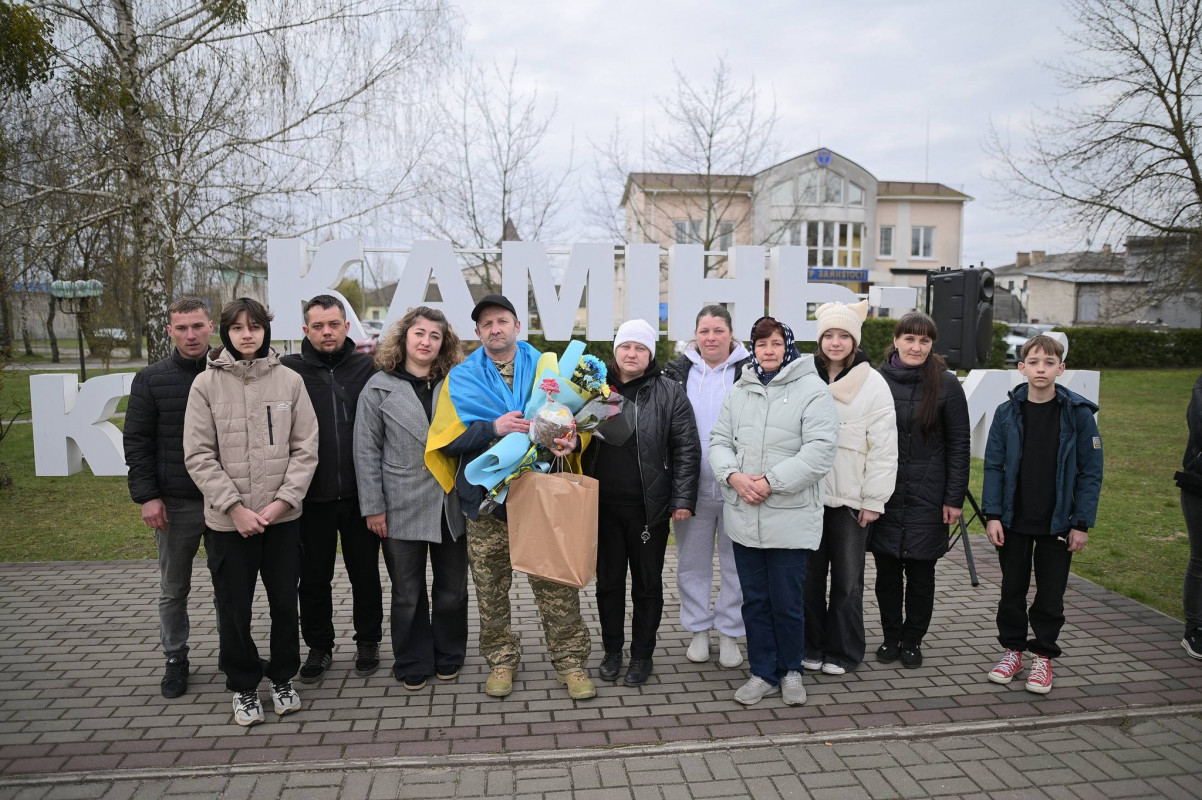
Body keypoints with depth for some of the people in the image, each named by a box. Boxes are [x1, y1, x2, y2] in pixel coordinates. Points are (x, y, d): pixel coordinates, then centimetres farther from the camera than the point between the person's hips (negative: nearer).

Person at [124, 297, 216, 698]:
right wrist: (146, 495, -7)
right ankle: (176, 657, 30)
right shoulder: (151, 379, 0)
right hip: (175, 504, 0)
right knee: (173, 589, 13)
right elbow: (137, 442, 1)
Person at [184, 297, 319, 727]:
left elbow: (305, 448, -1)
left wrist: (284, 500, -11)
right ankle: (243, 686, 30)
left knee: (286, 604, 12)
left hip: (283, 517, 1)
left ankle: (283, 678, 33)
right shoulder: (206, 383, -3)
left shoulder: (290, 380, -1)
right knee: (234, 610, 10)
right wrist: (235, 506, -12)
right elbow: (198, 455, -5)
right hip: (228, 521, -1)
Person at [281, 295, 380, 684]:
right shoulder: (288, 370, -1)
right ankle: (319, 647, 32)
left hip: (360, 494, 0)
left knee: (365, 573, 13)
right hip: (312, 496, 0)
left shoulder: (368, 368, 0)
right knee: (314, 578, 13)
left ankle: (368, 641, 32)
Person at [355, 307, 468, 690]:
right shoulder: (380, 387, -1)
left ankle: (448, 658, 31)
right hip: (402, 508, -2)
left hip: (451, 506, 2)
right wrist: (373, 506, -6)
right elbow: (366, 450, -2)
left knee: (453, 589, 12)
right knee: (408, 593, 10)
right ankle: (413, 664, 27)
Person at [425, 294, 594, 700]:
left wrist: (571, 439, -13)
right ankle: (502, 661, 27)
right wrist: (494, 428, -18)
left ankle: (570, 661, 16)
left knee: (556, 584, 2)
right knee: (490, 588, 10)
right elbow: (446, 438, -3)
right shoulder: (461, 377, 7)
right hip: (486, 500, 1)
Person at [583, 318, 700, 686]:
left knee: (647, 583, 10)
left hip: (649, 507, -2)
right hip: (603, 505, 3)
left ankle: (642, 655, 26)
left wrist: (683, 499, -9)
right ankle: (612, 651, 30)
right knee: (608, 580, 13)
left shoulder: (670, 393, -2)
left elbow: (687, 449, -3)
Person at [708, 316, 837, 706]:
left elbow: (820, 450, -15)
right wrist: (734, 476, -10)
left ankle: (790, 670, 29)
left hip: (789, 518, -5)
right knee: (754, 600, 13)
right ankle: (763, 673, 29)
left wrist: (771, 482, -18)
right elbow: (719, 441, 10)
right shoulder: (739, 390, 11)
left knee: (786, 603, 6)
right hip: (743, 516, 5)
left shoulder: (811, 389, -7)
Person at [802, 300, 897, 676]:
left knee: (847, 579, 8)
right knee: (810, 574, 11)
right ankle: (810, 645, 26)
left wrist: (874, 500, -6)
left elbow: (884, 447, -4)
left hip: (852, 499, -2)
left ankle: (842, 651, 23)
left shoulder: (873, 384, -4)